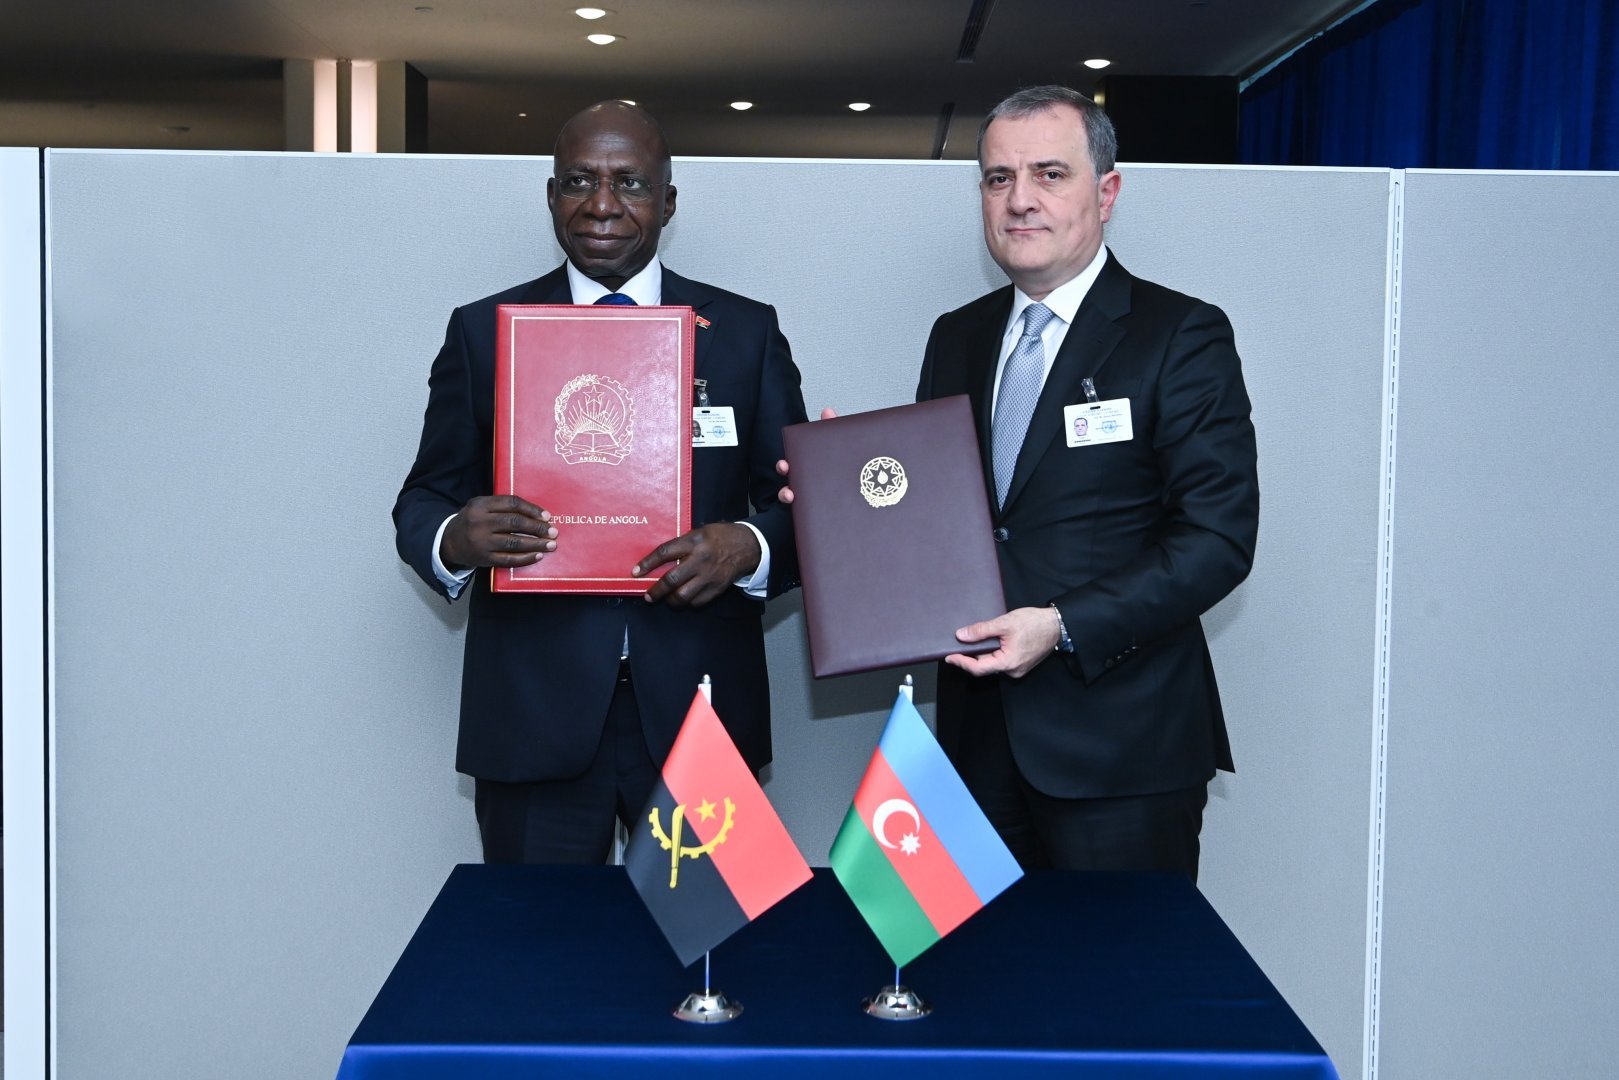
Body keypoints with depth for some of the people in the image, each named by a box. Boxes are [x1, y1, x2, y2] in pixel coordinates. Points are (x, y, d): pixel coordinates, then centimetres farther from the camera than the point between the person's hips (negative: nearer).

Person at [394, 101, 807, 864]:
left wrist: (749, 547, -17)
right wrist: (454, 539, -15)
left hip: (697, 713, 0)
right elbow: (423, 500, 8)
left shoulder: (746, 331, 7)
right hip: (533, 719, 0)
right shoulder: (482, 331, 7)